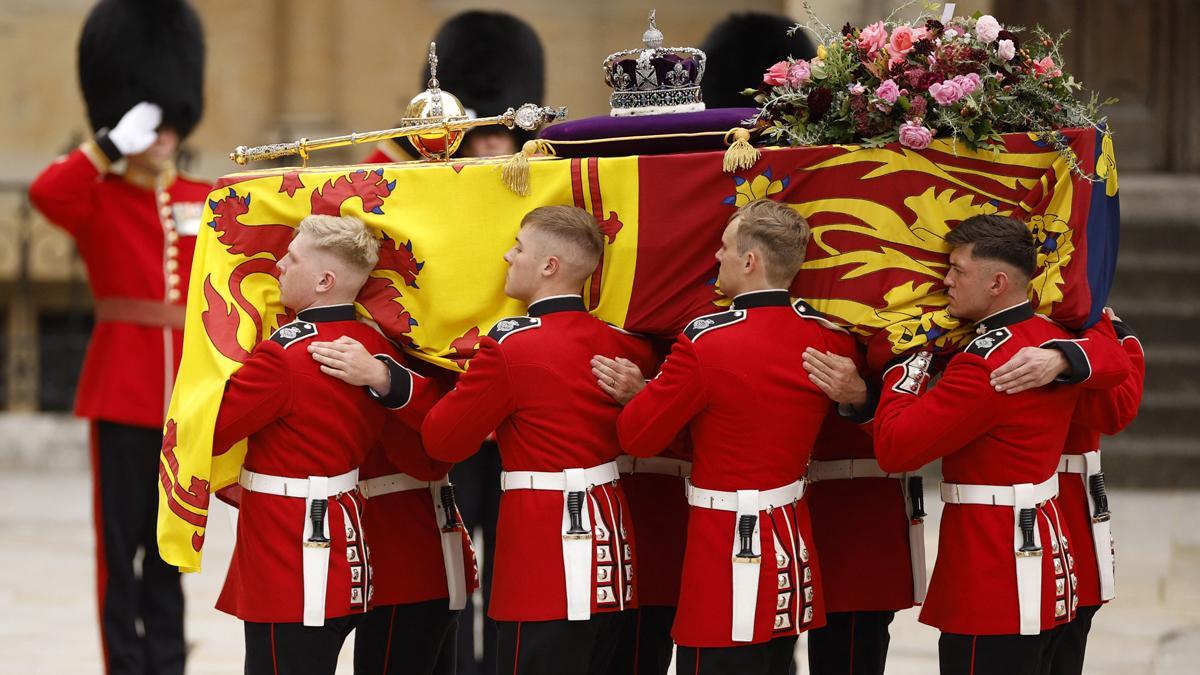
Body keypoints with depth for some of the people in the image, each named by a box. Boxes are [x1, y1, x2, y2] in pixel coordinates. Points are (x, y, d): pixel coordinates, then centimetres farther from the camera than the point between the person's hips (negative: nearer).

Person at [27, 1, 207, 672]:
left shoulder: (207, 202, 12)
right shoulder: (96, 197, -1)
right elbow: (45, 193, -24)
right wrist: (113, 146, -22)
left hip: (186, 389, 4)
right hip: (121, 387, -4)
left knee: (171, 540, 9)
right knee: (121, 539, -1)